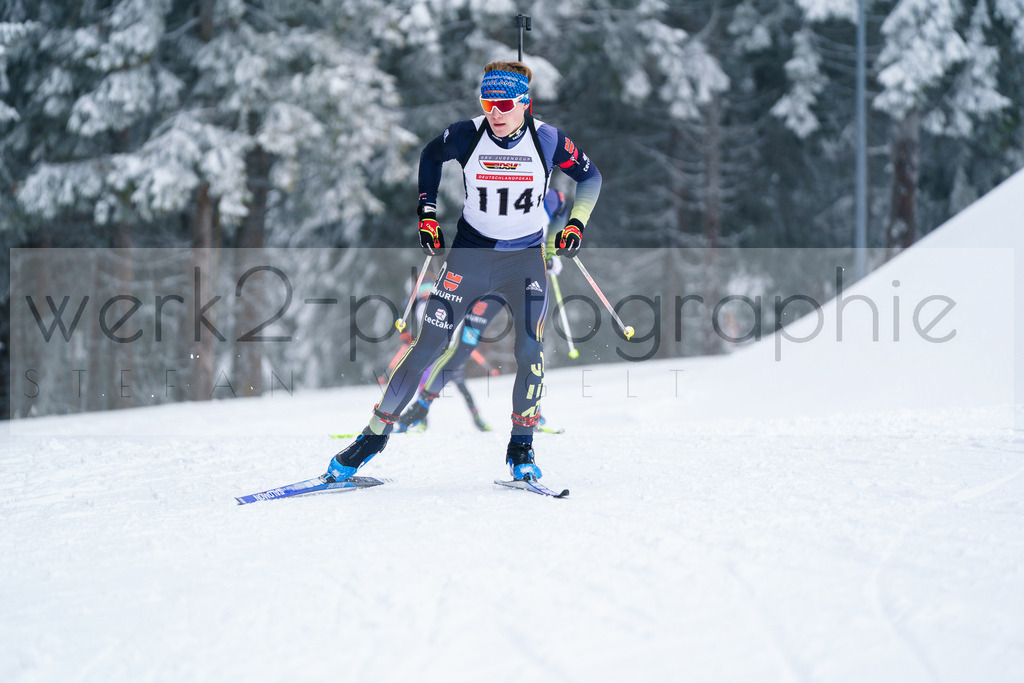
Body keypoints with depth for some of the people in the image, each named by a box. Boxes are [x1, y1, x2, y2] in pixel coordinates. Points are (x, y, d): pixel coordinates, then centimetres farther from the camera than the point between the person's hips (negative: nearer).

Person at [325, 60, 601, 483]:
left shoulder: (549, 142, -12)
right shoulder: (466, 136, -11)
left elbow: (590, 176, 6)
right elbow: (430, 156, 10)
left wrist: (576, 223, -6)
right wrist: (427, 213, 5)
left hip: (526, 258, 0)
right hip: (469, 253, 0)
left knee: (529, 349, -17)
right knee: (427, 347, -5)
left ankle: (521, 446, 1)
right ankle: (377, 432, 7)